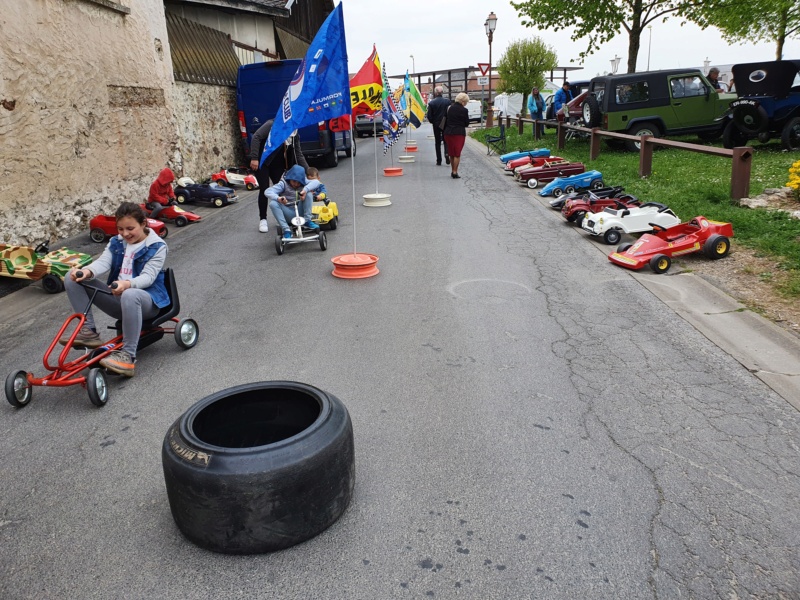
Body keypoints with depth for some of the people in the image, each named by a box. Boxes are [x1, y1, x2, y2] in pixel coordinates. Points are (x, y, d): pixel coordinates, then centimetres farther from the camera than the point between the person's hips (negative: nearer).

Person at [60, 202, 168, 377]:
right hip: (117, 298, 6)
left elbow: (148, 276, -18)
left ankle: (127, 356, -39)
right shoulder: (115, 243, 11)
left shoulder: (157, 247, -5)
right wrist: (87, 271, -31)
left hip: (147, 300, -6)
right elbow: (103, 262, -7)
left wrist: (128, 284, -40)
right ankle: (88, 331, -10)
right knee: (72, 277, -7)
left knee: (129, 295, -44)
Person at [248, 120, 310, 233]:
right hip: (261, 162, -5)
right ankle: (263, 219, 2)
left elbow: (298, 155, 4)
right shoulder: (272, 125, -15)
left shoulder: (294, 134, 3)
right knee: (264, 189, -8)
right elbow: (256, 137, -22)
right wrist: (254, 158, -28)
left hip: (277, 164, 5)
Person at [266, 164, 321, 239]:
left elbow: (316, 182, -18)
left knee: (308, 194, -21)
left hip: (300, 212, 1)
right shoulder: (284, 184, -6)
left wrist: (305, 190, -36)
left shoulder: (304, 183, 1)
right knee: (273, 203, -28)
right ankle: (286, 230, -30)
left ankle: (307, 221, -15)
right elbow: (268, 192, -18)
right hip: (289, 215, -1)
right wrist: (278, 198, -41)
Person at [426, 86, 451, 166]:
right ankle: (447, 154, -13)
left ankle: (439, 160, 8)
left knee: (437, 142, 9)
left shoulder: (431, 103, -9)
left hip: (436, 125, 0)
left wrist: (432, 122, 10)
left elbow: (429, 116, -8)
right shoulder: (447, 101, -7)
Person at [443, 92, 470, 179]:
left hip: (448, 133, 5)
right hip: (459, 133, -5)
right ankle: (455, 172, -3)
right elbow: (467, 123, -1)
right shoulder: (464, 110, -9)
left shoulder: (450, 107, 4)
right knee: (457, 154, 0)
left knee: (451, 153, 15)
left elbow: (446, 119, 9)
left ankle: (452, 171, 25)